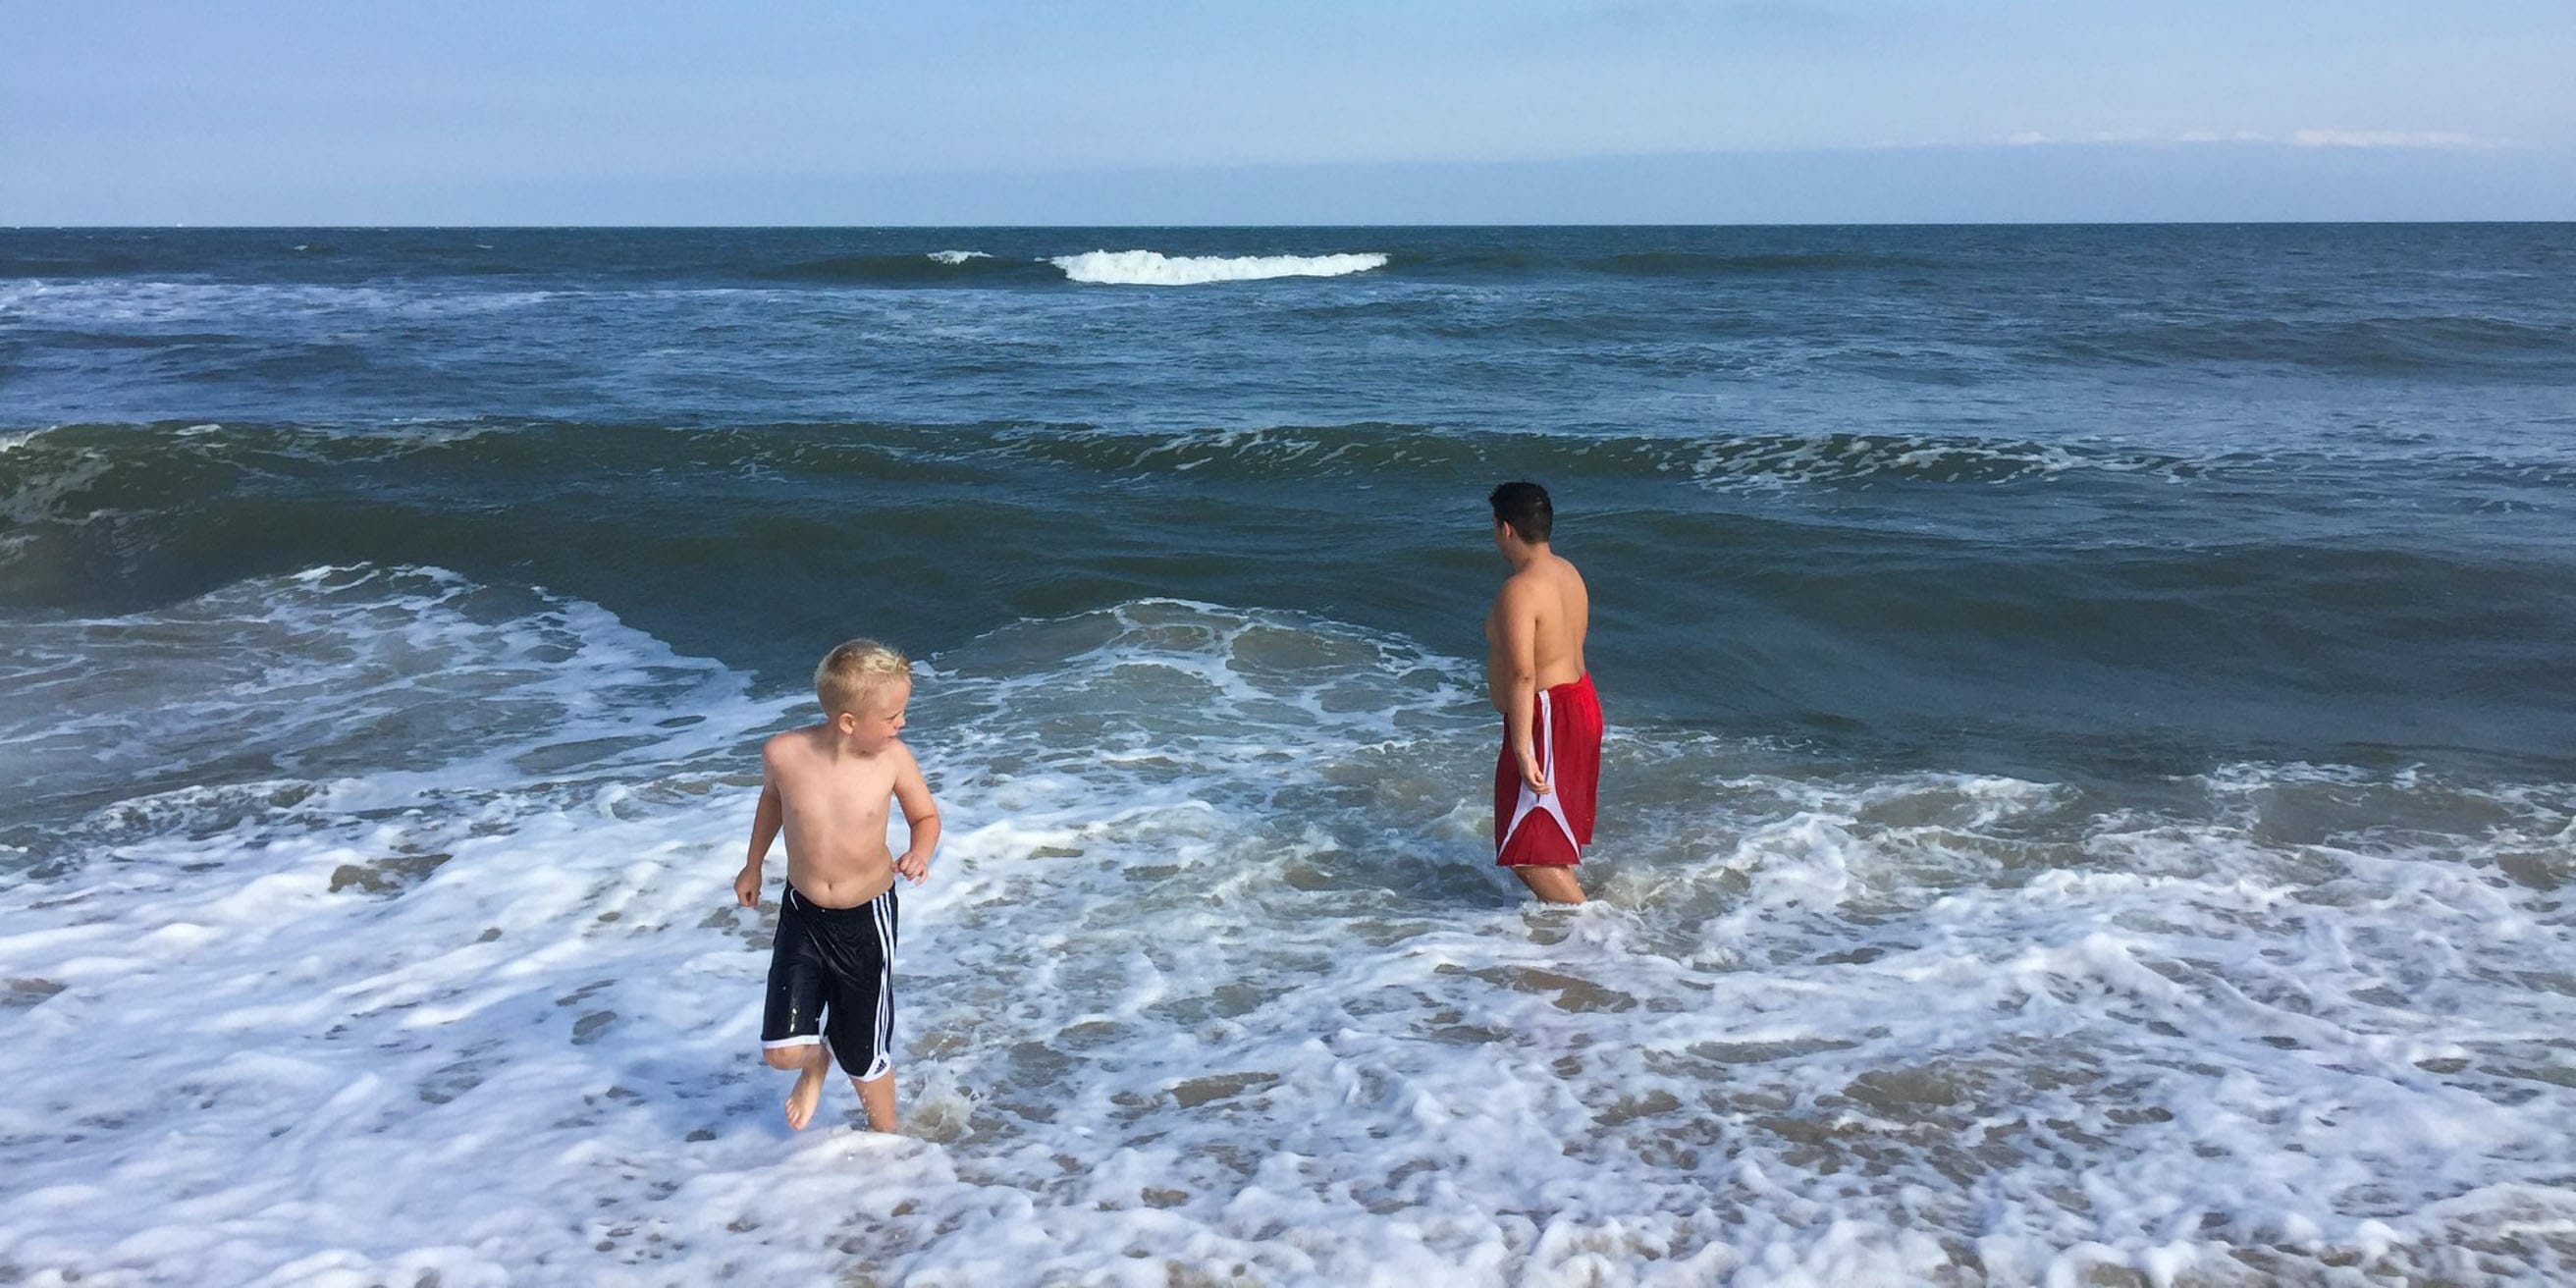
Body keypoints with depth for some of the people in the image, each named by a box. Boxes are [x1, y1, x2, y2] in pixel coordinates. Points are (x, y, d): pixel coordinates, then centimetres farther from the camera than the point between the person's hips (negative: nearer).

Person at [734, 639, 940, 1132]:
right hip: (802, 914, 1)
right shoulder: (783, 753, -17)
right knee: (783, 1051, -5)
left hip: (866, 919, -1)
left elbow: (926, 817, 0)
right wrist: (753, 866, 21)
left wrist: (919, 852, -23)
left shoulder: (893, 758, -17)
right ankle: (816, 1064, 33)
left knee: (865, 1057, 9)